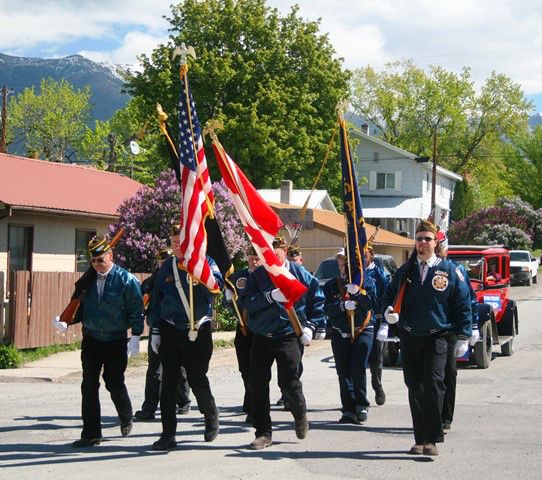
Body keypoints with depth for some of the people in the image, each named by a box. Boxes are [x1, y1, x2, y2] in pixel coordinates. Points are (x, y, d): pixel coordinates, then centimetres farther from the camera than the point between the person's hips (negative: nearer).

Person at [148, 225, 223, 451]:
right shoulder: (167, 267, 9)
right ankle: (168, 435, 6)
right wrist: (155, 331, 9)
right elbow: (157, 301, 14)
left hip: (198, 331, -3)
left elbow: (217, 284, -19)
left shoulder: (204, 261, -1)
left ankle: (211, 416, 31)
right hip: (170, 332, 3)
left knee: (197, 379, 3)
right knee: (168, 382, 1)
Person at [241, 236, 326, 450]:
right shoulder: (257, 275, 0)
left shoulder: (300, 274, -2)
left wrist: (309, 326, 0)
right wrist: (271, 297, -25)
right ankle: (263, 433, 10)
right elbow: (247, 301, -13)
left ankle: (300, 415, 28)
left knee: (289, 382, -6)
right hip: (261, 337, 2)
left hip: (289, 336, -2)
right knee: (258, 384, -1)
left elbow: (317, 300, 8)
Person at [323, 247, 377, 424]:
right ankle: (348, 410, 3)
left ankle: (361, 406, 2)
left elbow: (372, 303, -8)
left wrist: (357, 292, -22)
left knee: (358, 369, -13)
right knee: (343, 371, -1)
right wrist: (343, 305, -19)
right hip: (340, 333, 2)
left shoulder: (368, 281, 7)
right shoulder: (331, 285, 10)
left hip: (363, 331, -2)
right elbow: (327, 308, -2)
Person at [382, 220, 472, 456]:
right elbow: (389, 295, 17)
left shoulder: (448, 270, 2)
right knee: (414, 388, 6)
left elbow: (463, 304, 4)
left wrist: (463, 337, 0)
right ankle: (420, 440, 14)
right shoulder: (405, 270, 11)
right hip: (409, 337, 4)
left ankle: (430, 440, -14)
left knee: (433, 384, -17)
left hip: (437, 337, -3)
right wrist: (388, 311, -7)